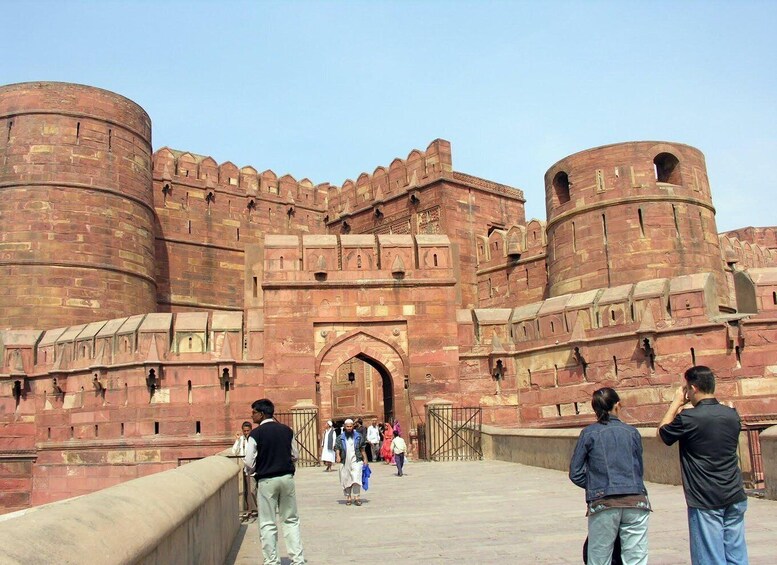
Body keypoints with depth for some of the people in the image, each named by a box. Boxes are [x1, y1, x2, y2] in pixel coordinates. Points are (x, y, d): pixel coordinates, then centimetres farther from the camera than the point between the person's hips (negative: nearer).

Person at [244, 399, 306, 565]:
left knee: (267, 524, 7)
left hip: (266, 481, -4)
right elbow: (294, 456, 9)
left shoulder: (256, 433, -11)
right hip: (287, 478, 4)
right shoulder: (287, 430, 2)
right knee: (291, 520, 14)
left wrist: (254, 472, 10)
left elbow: (249, 463, -10)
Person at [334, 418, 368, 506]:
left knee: (356, 479, -12)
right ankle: (348, 498, 15)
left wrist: (365, 459, 5)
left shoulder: (358, 436, 6)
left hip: (356, 461, -1)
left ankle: (357, 498, -9)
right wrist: (338, 456, -16)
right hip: (345, 462, 1)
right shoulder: (340, 438, 6)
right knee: (346, 480, 5)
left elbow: (362, 448, 10)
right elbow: (337, 447, 2)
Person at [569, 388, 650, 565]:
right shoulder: (632, 432, 8)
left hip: (603, 504, -2)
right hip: (636, 502, 2)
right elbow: (639, 469, 14)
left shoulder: (589, 433, 2)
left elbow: (575, 473, 2)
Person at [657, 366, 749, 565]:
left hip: (705, 501, -6)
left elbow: (661, 433, 5)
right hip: (735, 497, 6)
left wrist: (676, 403, 10)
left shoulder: (688, 418, -14)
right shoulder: (732, 415, 3)